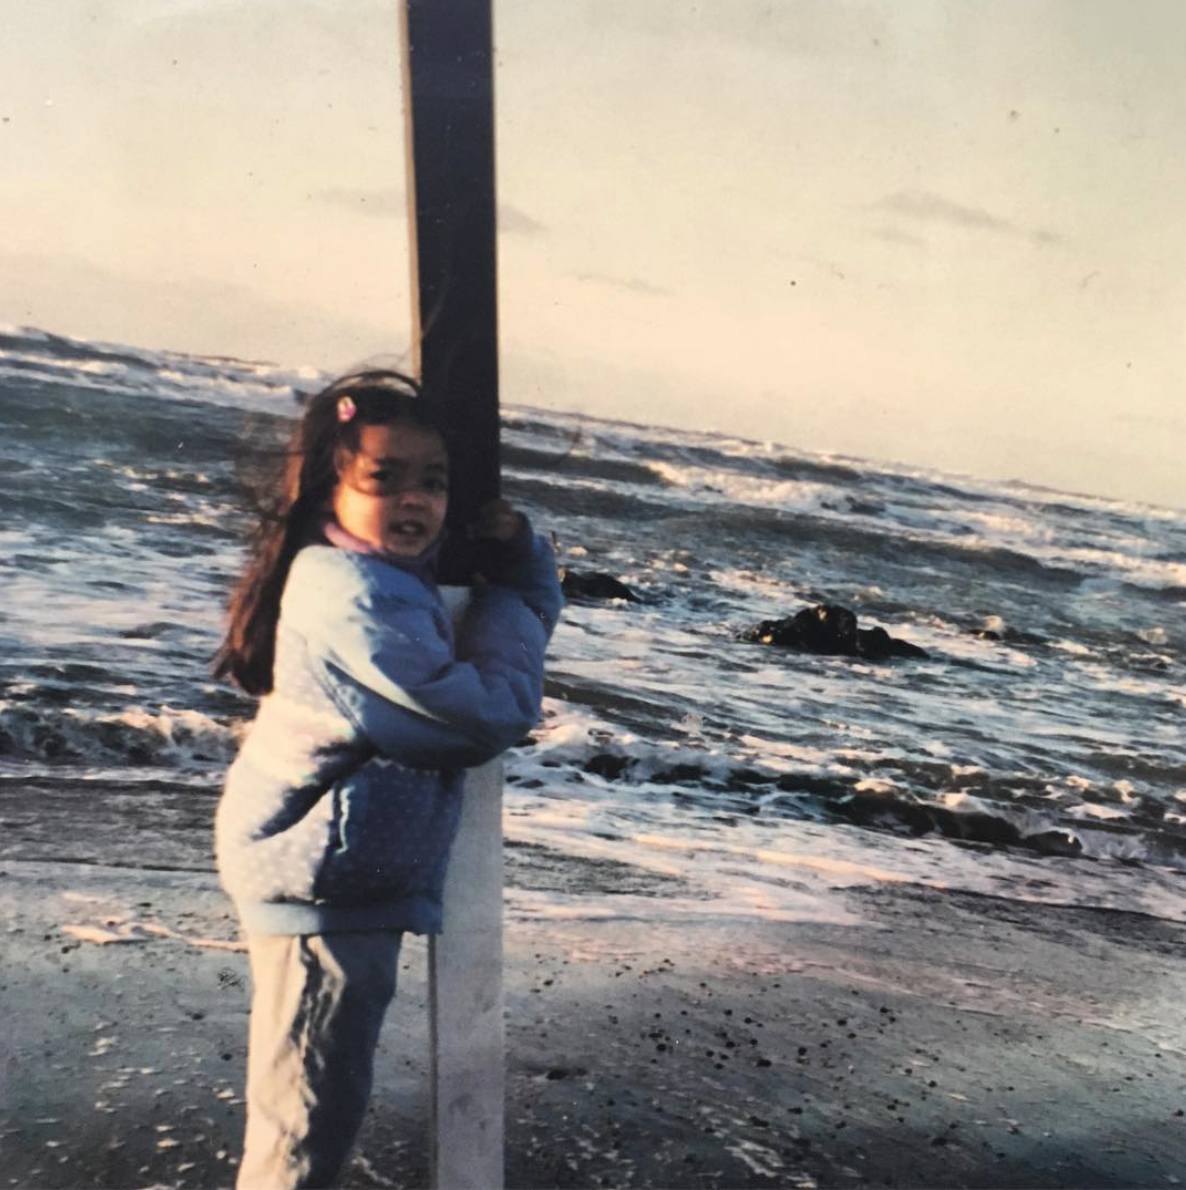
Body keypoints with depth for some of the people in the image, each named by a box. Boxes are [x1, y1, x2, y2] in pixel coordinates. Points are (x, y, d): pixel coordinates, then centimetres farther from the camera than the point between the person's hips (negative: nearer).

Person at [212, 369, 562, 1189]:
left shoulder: (386, 573, 7)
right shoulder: (359, 600, -25)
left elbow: (531, 612, 16)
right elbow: (489, 719, -25)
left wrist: (521, 553, -6)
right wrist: (507, 596, -11)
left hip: (343, 874, 10)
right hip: (323, 883, -10)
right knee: (312, 1108, 6)